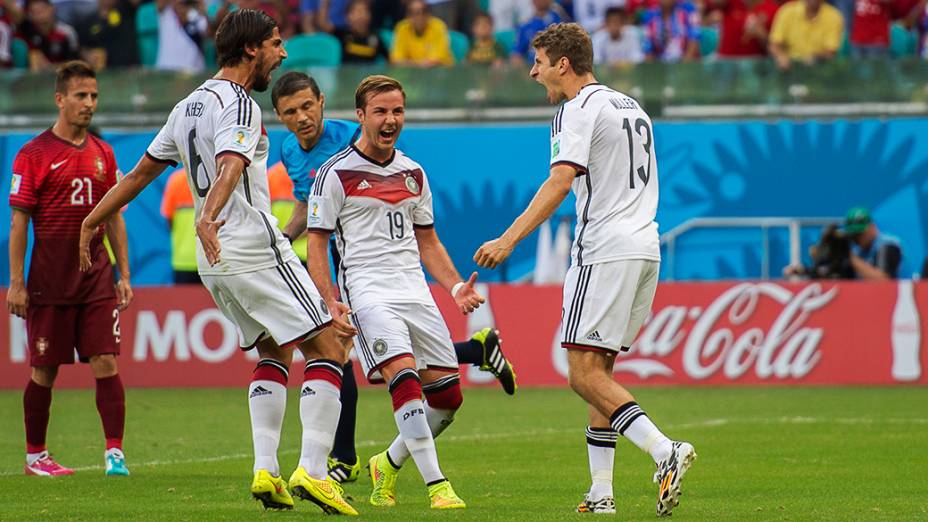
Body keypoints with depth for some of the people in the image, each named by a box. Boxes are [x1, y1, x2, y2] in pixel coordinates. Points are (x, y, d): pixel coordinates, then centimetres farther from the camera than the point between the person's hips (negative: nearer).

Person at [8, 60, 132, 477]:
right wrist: (16, 283, -9)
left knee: (106, 363, -6)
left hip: (96, 278, 3)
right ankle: (35, 456, 17)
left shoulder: (102, 153, 10)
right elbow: (19, 221, -5)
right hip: (49, 282, -3)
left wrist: (124, 274, 12)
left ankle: (114, 453, -4)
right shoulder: (34, 154, -5)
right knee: (44, 371, 4)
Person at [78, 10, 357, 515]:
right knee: (327, 348, -6)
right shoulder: (238, 105, -11)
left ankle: (265, 471, 7)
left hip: (214, 259, 9)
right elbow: (230, 167, -30)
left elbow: (140, 173, 23)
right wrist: (208, 217, -46)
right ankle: (312, 470, -17)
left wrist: (92, 221, 33)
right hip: (254, 245, -9)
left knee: (273, 353, 20)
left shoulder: (187, 107, 16)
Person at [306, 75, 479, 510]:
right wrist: (331, 303, -14)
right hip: (366, 290, -6)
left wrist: (456, 287, 9)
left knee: (448, 396, 1)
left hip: (415, 291, 6)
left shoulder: (413, 173, 16)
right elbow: (316, 243, -2)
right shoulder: (337, 173, -2)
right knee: (404, 376, -26)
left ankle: (388, 465, 25)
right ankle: (436, 485, -25)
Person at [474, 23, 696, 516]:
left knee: (584, 373, -9)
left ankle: (665, 451, -24)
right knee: (598, 370, 13)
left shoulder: (579, 109, -8)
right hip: (645, 248, 9)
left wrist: (509, 239, -26)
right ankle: (601, 494, 8)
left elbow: (560, 182, -21)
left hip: (605, 252, -9)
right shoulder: (632, 107, 20)